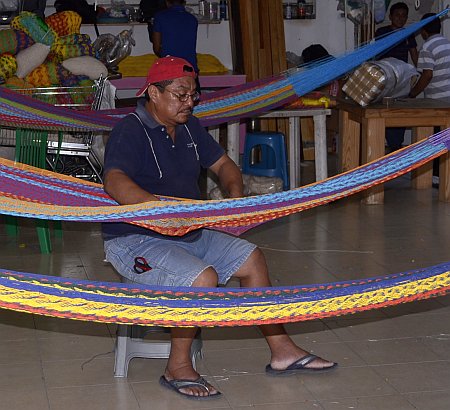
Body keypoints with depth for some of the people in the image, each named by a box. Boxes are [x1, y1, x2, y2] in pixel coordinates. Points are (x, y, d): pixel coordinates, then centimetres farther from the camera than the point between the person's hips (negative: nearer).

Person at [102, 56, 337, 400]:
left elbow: (222, 164, 20)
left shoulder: (189, 127, 10)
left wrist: (235, 193, -3)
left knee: (252, 259, 6)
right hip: (136, 241, -9)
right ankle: (178, 368, -14)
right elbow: (115, 182, -34)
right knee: (203, 278, -30)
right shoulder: (131, 132, -17)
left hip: (189, 234, 9)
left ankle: (282, 350, 13)